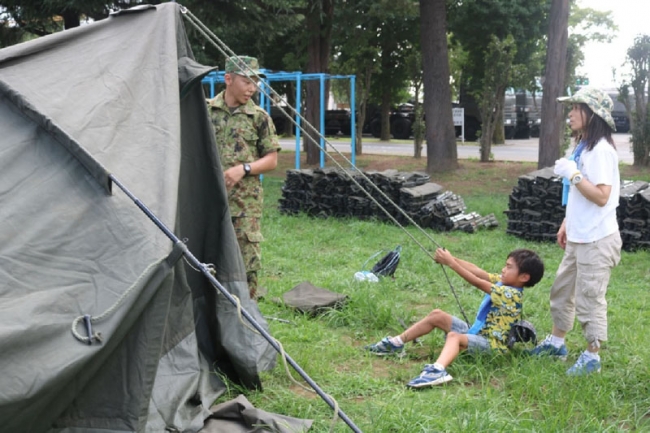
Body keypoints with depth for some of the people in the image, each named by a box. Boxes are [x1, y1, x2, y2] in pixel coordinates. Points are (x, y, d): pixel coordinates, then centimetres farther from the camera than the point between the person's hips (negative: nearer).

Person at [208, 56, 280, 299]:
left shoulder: (259, 117, 2)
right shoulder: (206, 110, 4)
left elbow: (271, 160, 2)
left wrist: (244, 169, -12)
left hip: (245, 202, -1)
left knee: (247, 259, -1)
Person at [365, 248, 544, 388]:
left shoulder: (511, 294, -21)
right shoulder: (503, 283, 6)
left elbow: (477, 282, -26)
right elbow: (477, 271, -2)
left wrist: (450, 263, -26)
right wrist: (450, 258, -14)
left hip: (491, 344, -10)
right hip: (476, 332, 10)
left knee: (454, 336, -38)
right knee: (437, 315, 5)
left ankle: (438, 370, -65)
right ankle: (396, 344, 8)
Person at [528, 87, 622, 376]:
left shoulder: (601, 150, -18)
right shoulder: (583, 147, 12)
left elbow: (601, 197, -24)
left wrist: (573, 175, -24)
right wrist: (566, 223, 19)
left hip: (597, 240, -10)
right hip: (578, 237, 10)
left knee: (589, 298, 0)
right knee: (562, 289, 19)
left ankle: (592, 357, 13)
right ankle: (556, 342, 33)